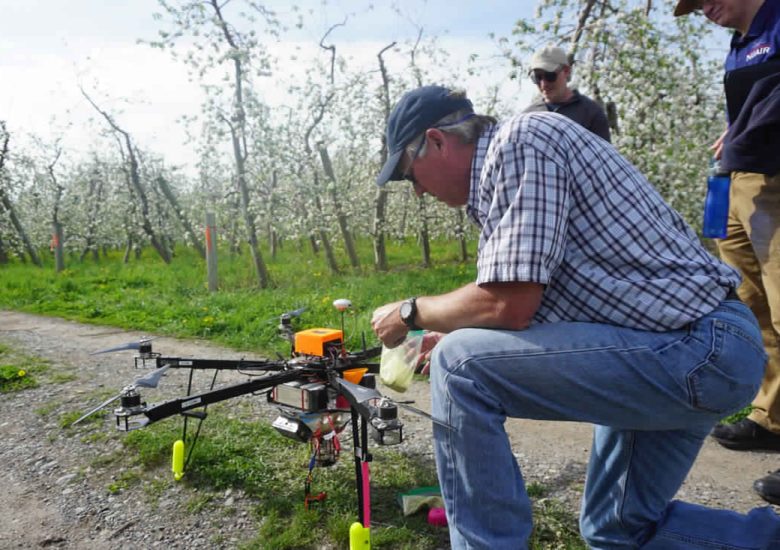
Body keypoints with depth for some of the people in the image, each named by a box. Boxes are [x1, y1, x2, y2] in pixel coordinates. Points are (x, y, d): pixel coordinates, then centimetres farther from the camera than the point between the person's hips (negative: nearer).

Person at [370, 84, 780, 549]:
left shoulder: (520, 140, -16)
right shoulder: (499, 165, 14)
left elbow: (509, 305, -23)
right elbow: (522, 305, 18)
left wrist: (412, 312, -7)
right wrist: (447, 337, 23)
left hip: (694, 350, -11)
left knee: (460, 369, -19)